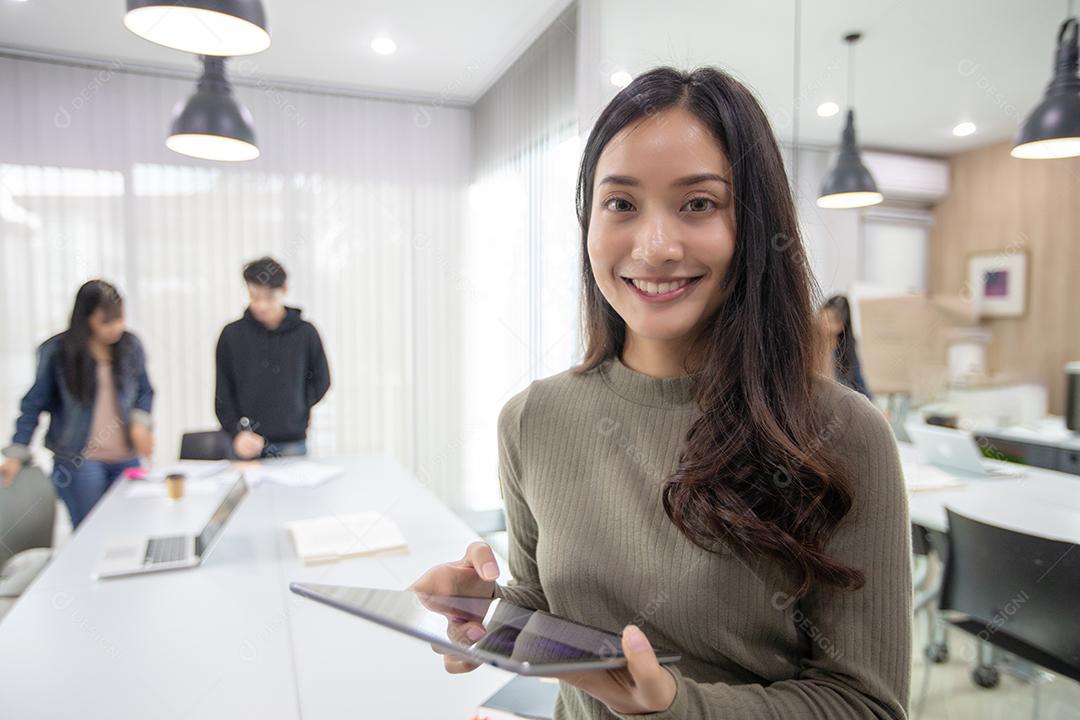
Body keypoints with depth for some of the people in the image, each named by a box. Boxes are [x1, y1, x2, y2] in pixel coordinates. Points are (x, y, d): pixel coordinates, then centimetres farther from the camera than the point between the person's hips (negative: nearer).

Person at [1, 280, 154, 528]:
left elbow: (145, 391, 11)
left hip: (127, 459, 3)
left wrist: (140, 423, -7)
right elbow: (34, 405, 2)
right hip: (78, 460, -3)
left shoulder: (130, 346, 1)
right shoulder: (56, 352, -6)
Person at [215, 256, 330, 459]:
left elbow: (321, 381, 10)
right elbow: (223, 395, 3)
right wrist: (238, 431, -10)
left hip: (292, 445, 0)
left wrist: (299, 409, -3)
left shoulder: (305, 333, -2)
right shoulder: (232, 335, 0)